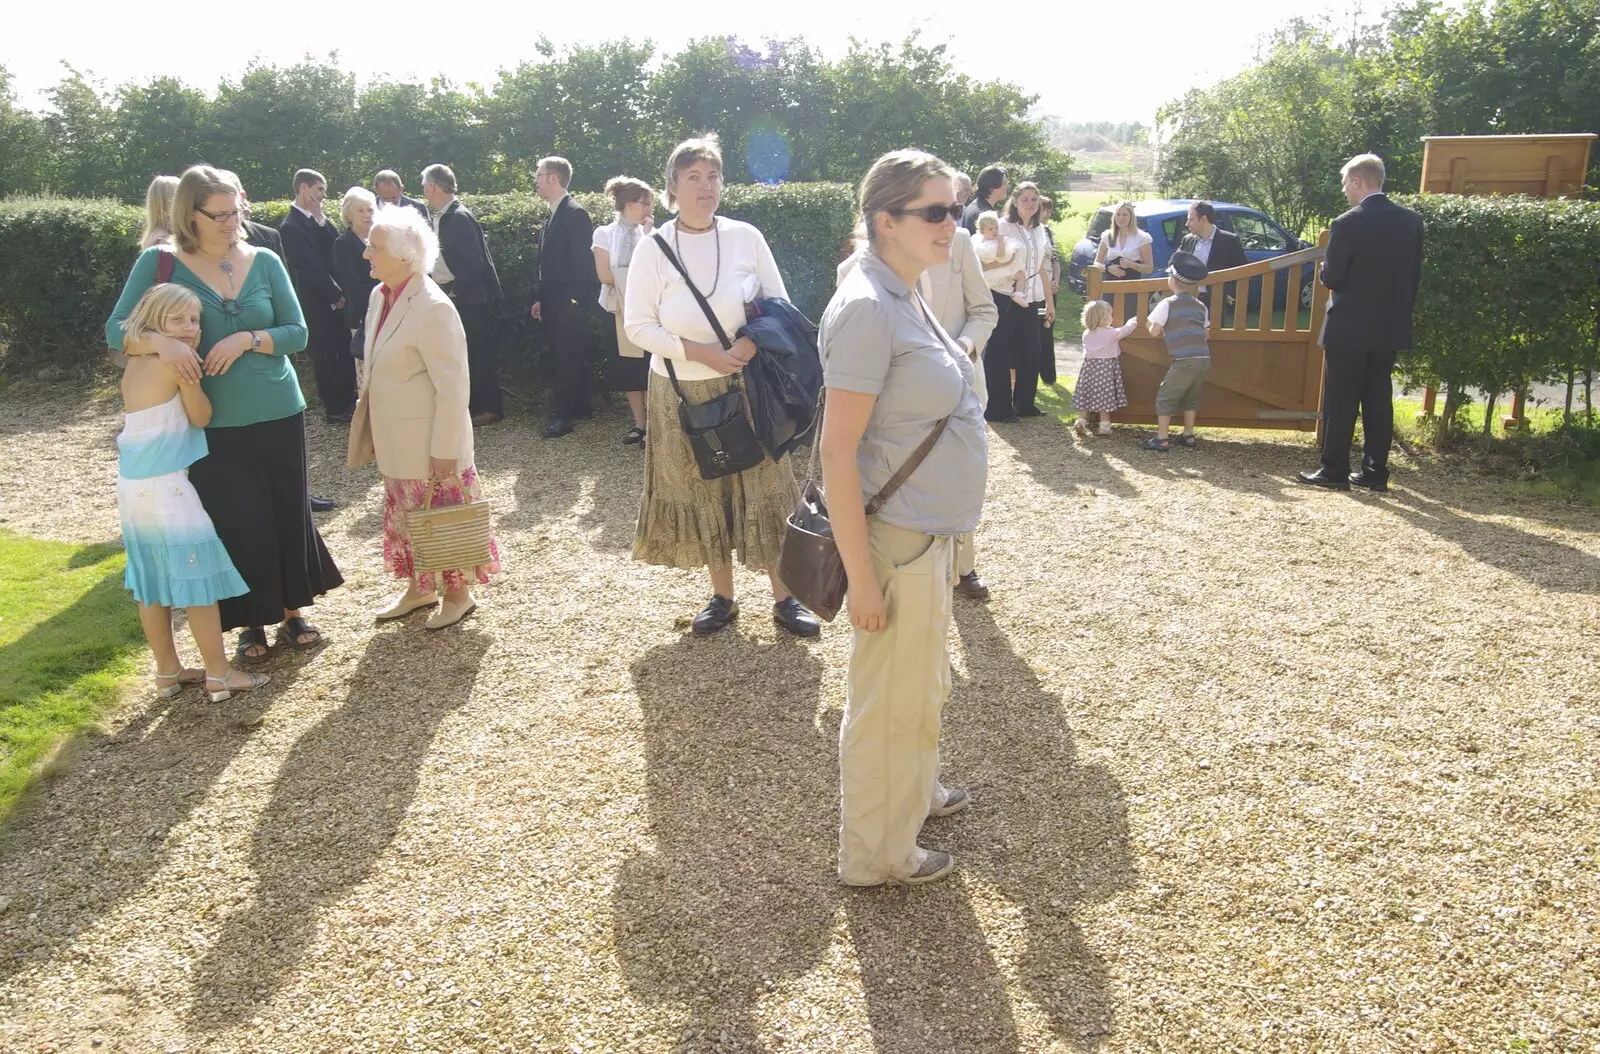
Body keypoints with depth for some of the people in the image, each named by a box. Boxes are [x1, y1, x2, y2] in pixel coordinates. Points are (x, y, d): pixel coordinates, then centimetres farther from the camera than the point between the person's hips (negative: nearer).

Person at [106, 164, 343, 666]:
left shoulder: (264, 261, 1)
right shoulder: (160, 263, -4)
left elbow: (297, 332, 0)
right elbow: (116, 330, -8)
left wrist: (247, 339, -17)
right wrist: (161, 341, -28)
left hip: (278, 414, 2)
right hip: (213, 422, -2)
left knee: (287, 513, 10)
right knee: (233, 524, 4)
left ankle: (292, 612, 27)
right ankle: (250, 624, 22)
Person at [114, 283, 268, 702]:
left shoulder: (134, 364, 11)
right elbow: (201, 417, -5)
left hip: (132, 487, 9)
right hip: (166, 488, -8)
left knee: (152, 580, 15)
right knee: (199, 578, -1)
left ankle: (168, 670, 25)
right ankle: (219, 674, 5)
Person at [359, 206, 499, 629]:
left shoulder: (432, 308, -22)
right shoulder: (379, 296, 3)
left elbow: (452, 387, -22)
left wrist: (445, 450, -20)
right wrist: (375, 431, 14)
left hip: (430, 444, -8)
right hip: (395, 443, 8)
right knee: (407, 515, 20)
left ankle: (459, 595, 26)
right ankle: (419, 588, 37)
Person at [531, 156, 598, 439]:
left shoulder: (575, 214, -13)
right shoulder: (552, 217, 14)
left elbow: (583, 262, -17)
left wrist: (575, 300, -19)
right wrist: (540, 298, 14)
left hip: (569, 304, -9)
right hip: (553, 303, 9)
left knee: (568, 359, -4)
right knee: (568, 358, 13)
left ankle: (562, 415, -1)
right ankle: (579, 406, 22)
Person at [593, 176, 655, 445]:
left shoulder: (652, 233, 1)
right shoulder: (605, 234, -1)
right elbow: (604, 275, -8)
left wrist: (648, 236, -13)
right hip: (621, 309, 1)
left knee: (650, 365, -3)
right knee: (628, 367, 8)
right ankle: (639, 423, 18)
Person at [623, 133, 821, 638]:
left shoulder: (745, 237, -3)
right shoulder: (653, 249, -5)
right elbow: (637, 325, -6)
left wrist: (755, 340, -18)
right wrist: (702, 352, -16)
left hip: (747, 385, 0)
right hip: (682, 391, 0)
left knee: (764, 489, 3)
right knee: (704, 493, 9)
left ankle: (783, 597, 16)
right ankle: (722, 596, 24)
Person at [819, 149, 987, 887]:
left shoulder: (905, 298, 7)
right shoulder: (866, 309, -22)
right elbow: (837, 451, -24)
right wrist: (860, 575, -23)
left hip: (929, 529, 9)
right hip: (897, 538, -9)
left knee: (922, 679, 25)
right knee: (891, 696, 6)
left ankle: (914, 791, 47)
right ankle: (876, 854, 25)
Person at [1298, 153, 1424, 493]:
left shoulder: (1348, 224, -16)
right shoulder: (1411, 221, 4)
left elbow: (1332, 278, -12)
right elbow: (1415, 276, 8)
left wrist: (1325, 266, 10)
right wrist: (1401, 311, 17)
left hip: (1349, 328, -6)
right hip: (1390, 327, 6)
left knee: (1340, 402, 2)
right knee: (1378, 400, 11)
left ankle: (1334, 471, 5)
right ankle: (1375, 471, 15)